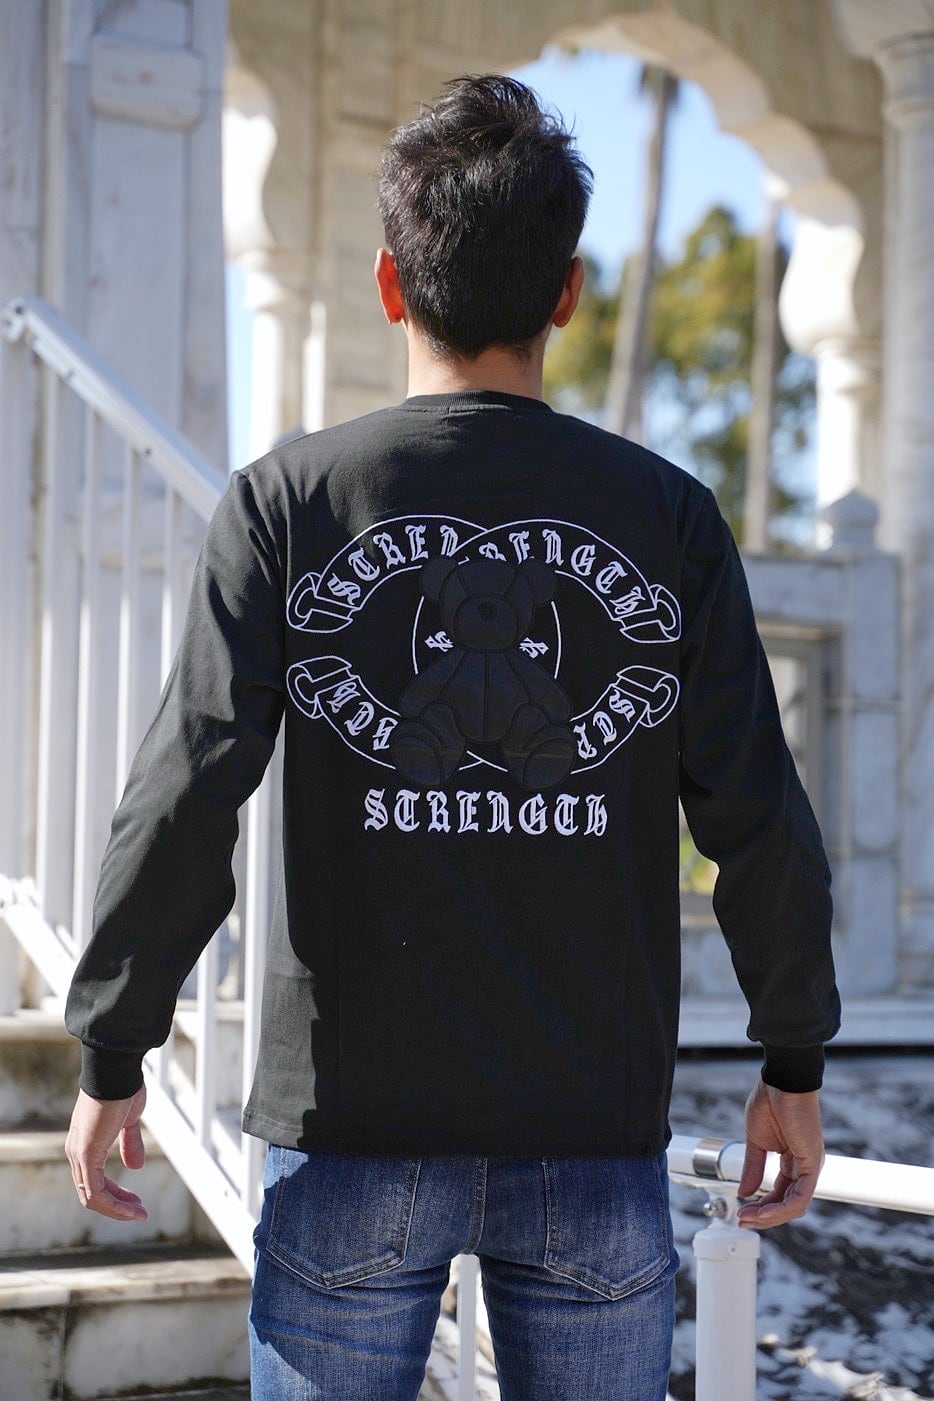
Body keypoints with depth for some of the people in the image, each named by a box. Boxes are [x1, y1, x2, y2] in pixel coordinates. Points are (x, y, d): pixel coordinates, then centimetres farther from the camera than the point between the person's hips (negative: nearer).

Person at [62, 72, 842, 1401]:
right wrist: (795, 1058, 11)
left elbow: (184, 799, -8)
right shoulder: (669, 514, 0)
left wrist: (111, 1053, 2)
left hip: (353, 1126, -1)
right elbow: (760, 818, -1)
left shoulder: (288, 501, -3)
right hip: (599, 1139, 1)